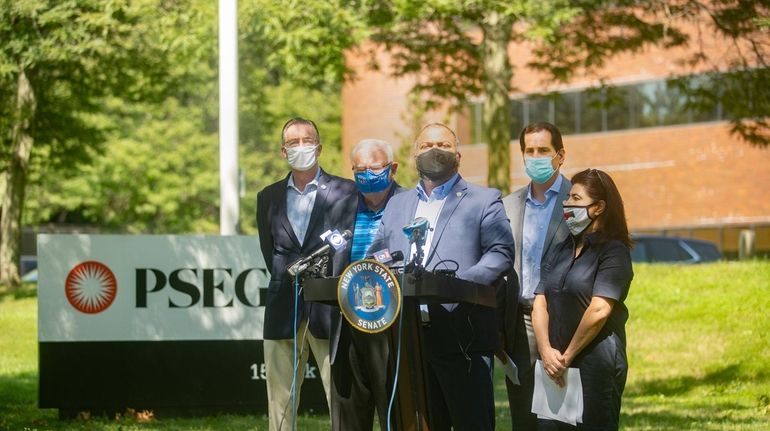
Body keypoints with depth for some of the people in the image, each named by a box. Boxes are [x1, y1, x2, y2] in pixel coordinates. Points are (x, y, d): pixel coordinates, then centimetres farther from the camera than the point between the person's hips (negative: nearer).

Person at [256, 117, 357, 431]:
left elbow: (346, 245, -2)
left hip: (329, 309, -3)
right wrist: (290, 284, 5)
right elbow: (269, 251, 16)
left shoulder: (345, 191, 4)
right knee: (280, 401, 4)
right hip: (283, 310, 3)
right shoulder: (269, 197, 15)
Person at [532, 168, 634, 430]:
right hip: (554, 368, 6)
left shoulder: (613, 251, -6)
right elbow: (540, 304, 7)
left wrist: (567, 356, -11)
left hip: (596, 365, -6)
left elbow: (599, 310, -15)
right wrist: (546, 351, -9)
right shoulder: (559, 252, 15)